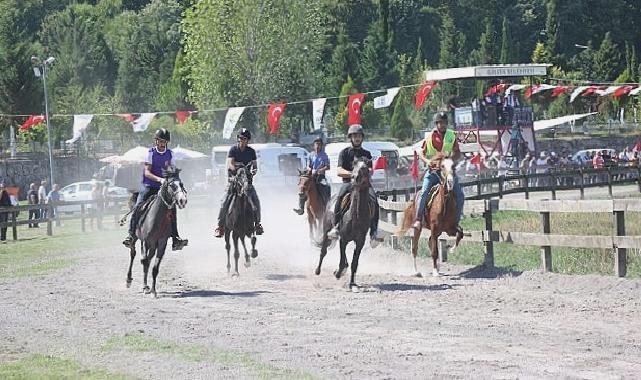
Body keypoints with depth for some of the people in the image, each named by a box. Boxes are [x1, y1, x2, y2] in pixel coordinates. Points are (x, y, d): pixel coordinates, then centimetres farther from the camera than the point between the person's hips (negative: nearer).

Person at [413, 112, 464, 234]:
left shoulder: (451, 136, 4)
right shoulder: (430, 137, -1)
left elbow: (458, 153, 8)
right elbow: (421, 153, 5)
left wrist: (451, 159, -14)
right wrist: (427, 161, -15)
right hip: (433, 170, -2)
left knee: (460, 195, -9)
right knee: (424, 193, -19)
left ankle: (456, 221, 2)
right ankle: (418, 219, -8)